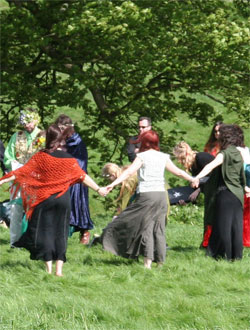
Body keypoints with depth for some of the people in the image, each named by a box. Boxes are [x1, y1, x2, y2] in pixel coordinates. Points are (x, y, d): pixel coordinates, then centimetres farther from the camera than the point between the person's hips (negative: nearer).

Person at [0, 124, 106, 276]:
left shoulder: (41, 157, -6)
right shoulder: (69, 159, -3)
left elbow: (24, 171, -5)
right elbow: (82, 177, 0)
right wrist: (98, 189, 11)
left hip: (44, 199, -1)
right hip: (63, 199, 1)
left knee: (44, 231, 6)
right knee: (61, 233, 7)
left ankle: (49, 268, 1)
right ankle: (59, 269, 1)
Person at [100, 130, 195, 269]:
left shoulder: (142, 156, -2)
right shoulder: (163, 157, 12)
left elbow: (129, 172, -13)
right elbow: (178, 172, 18)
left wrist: (113, 184, -18)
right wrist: (193, 179, 33)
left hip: (146, 194, -5)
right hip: (161, 194, 5)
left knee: (146, 228, -4)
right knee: (159, 229, 10)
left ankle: (148, 262, -10)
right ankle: (160, 260, 12)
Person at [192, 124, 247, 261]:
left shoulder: (224, 154, -11)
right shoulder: (238, 154, 10)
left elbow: (211, 166, -28)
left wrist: (198, 177, -41)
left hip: (225, 194, -7)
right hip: (238, 194, 7)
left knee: (223, 225, -1)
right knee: (236, 225, 8)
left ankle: (226, 255, 0)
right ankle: (237, 254, 9)